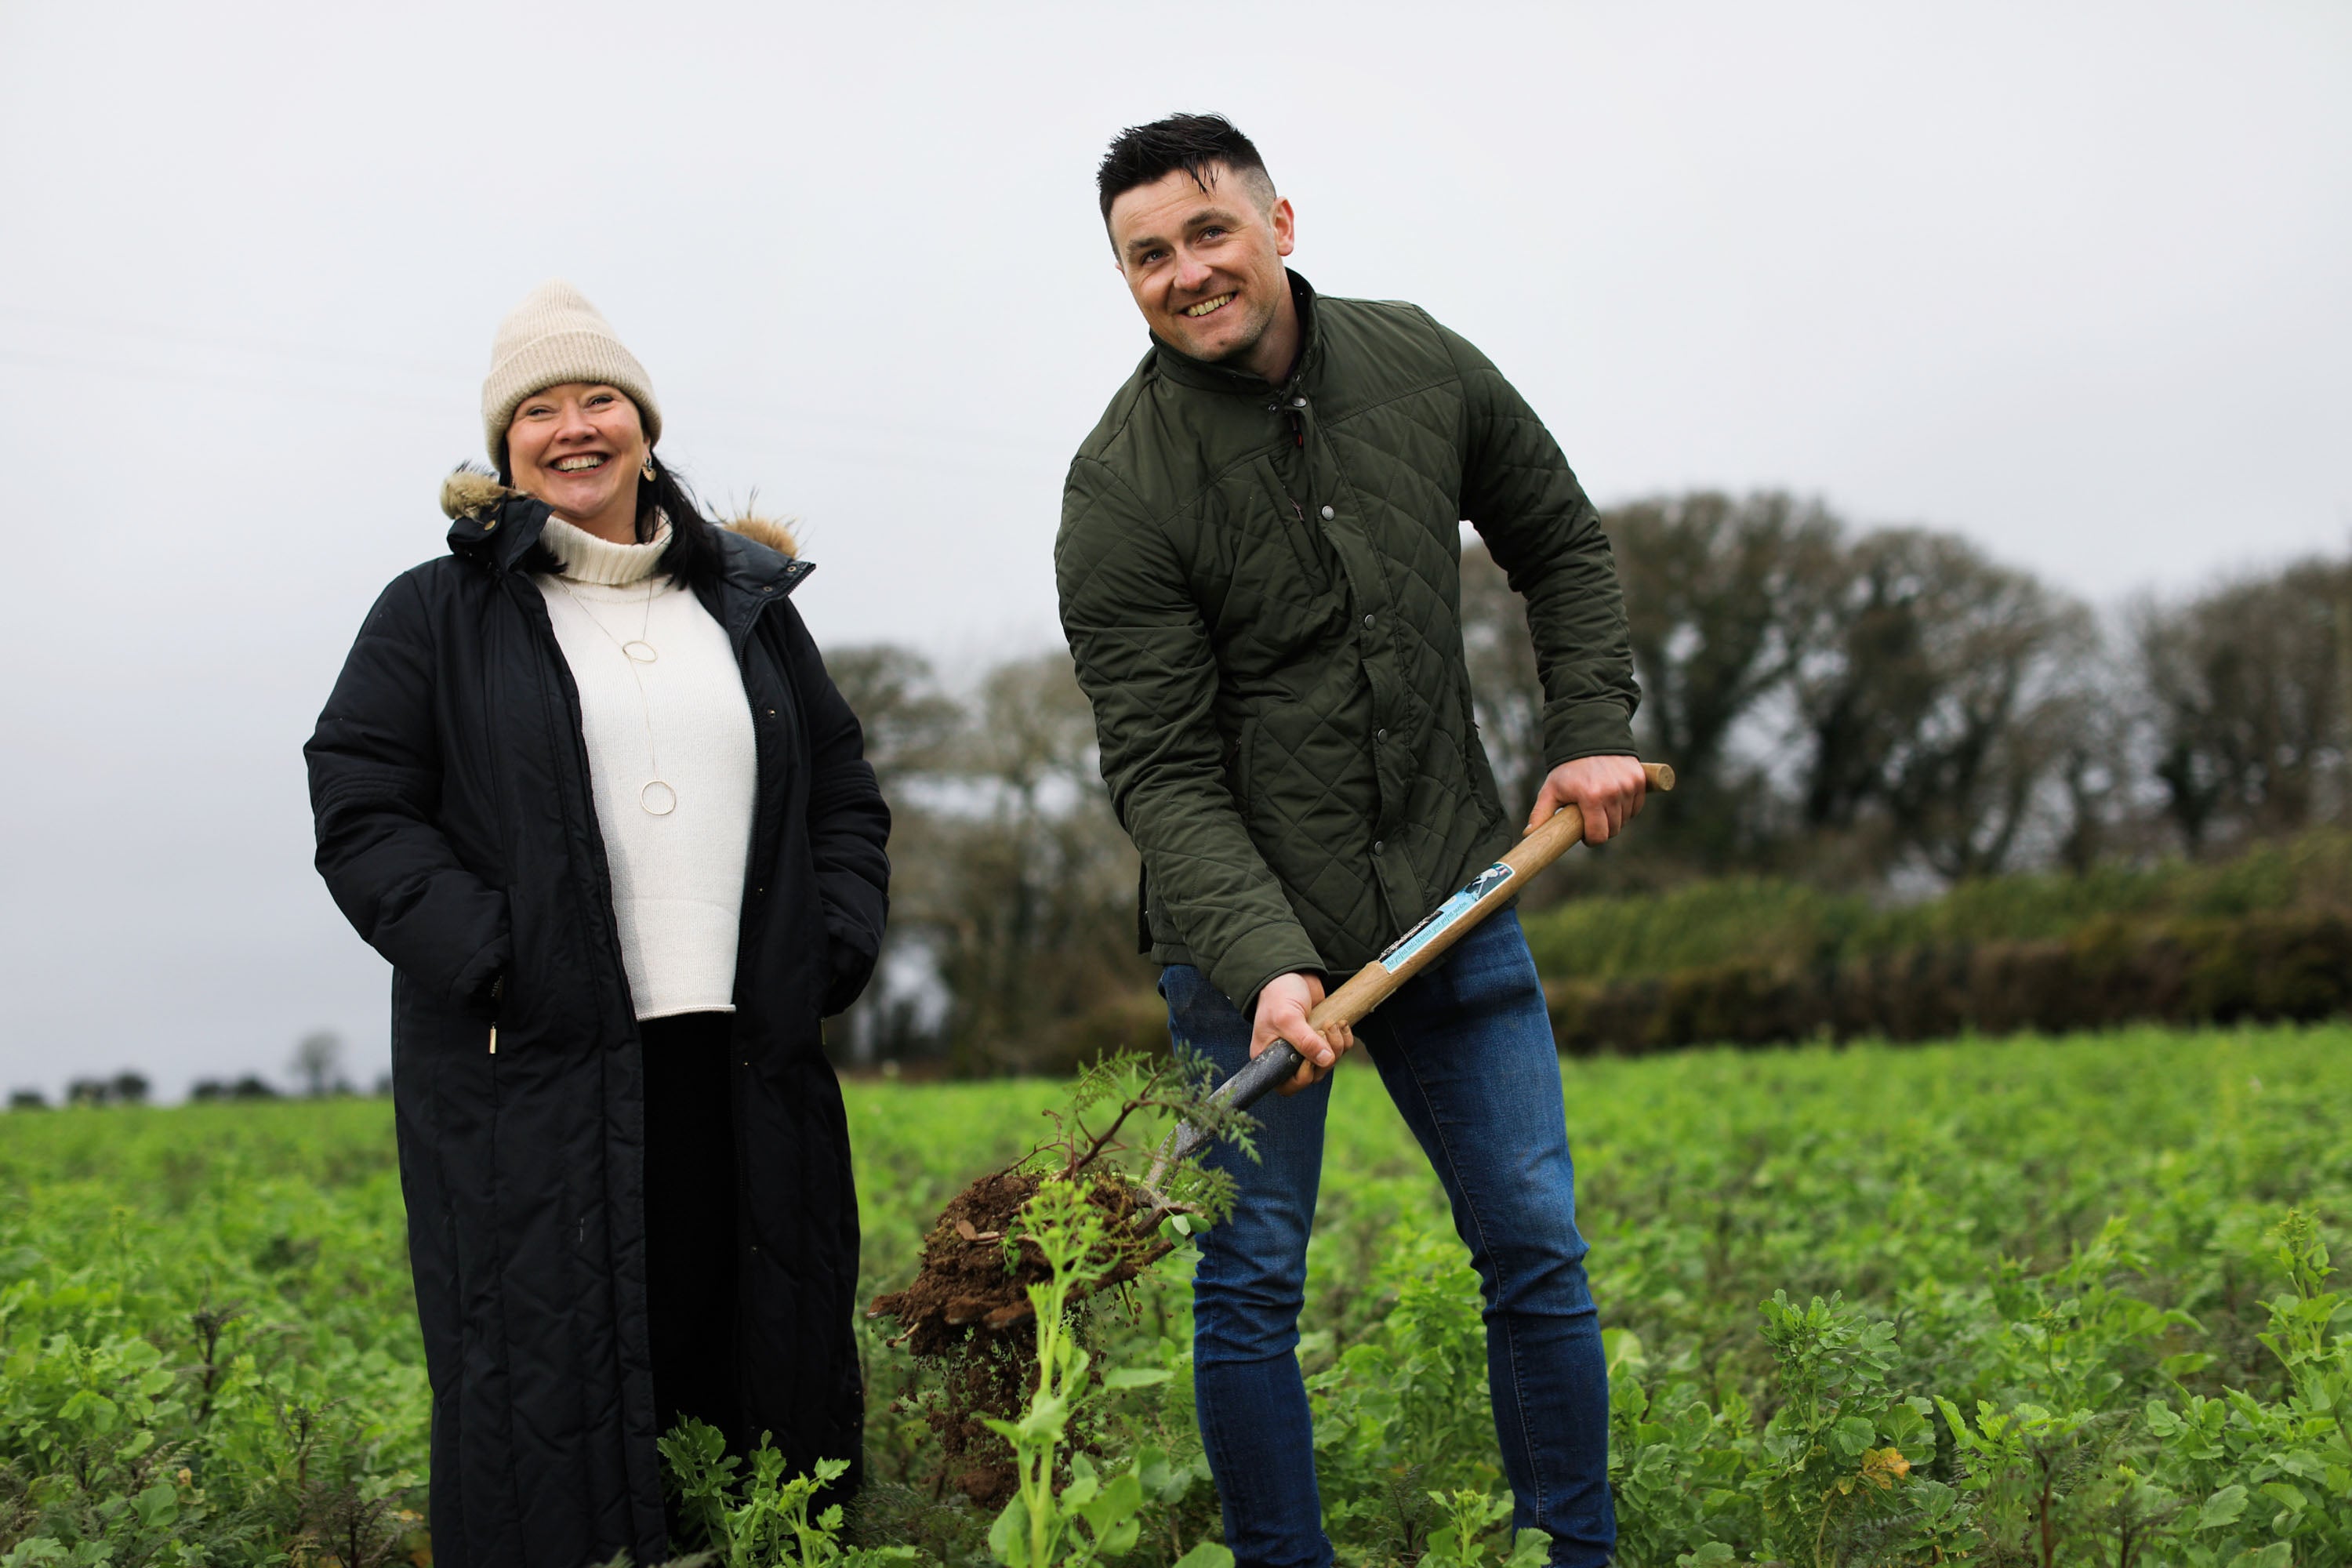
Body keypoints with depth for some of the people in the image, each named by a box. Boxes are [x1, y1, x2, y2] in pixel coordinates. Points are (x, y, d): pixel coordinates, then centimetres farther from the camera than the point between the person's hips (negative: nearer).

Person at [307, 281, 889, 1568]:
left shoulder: (750, 604, 18)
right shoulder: (435, 617, 6)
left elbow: (844, 788, 21)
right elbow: (362, 813, -1)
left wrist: (836, 947, 6)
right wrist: (493, 961, -12)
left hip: (746, 1069, 4)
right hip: (533, 1073, -3)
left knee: (761, 1357, 6)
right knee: (558, 1387, -3)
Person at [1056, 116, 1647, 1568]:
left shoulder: (1425, 368, 1)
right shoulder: (1122, 494, -12)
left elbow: (1562, 546, 18)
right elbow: (1165, 776, -15)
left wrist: (1593, 728, 5)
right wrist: (1264, 962, -27)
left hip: (1453, 898, 3)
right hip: (1250, 935, -3)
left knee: (1538, 1253, 7)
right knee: (1249, 1285, 2)